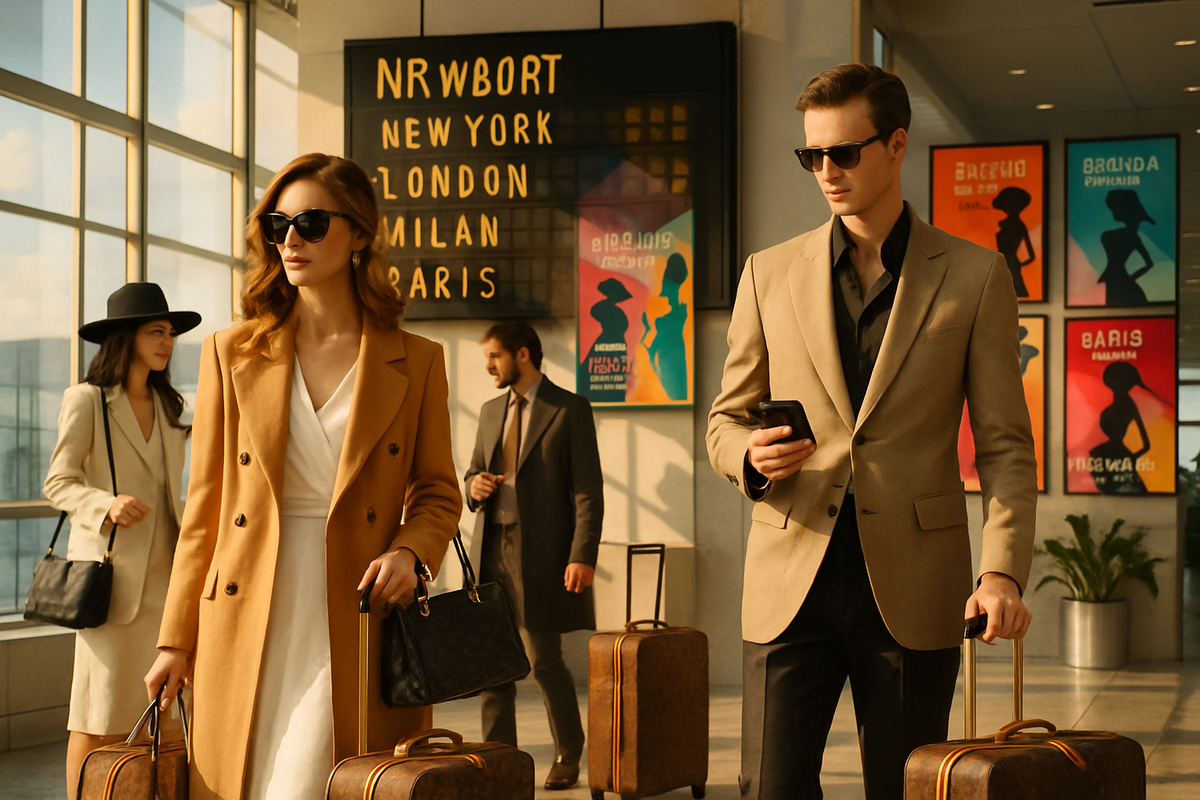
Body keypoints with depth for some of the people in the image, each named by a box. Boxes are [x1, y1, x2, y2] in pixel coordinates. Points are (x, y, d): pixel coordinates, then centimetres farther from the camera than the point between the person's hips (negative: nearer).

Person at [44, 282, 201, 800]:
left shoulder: (166, 407, 17)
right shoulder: (86, 400, 0)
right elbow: (58, 483, -4)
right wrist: (106, 505, -22)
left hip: (164, 573, 5)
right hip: (113, 570, -5)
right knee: (101, 715, -4)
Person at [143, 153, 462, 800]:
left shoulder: (415, 363, 6)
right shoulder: (231, 354, 8)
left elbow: (438, 492, 11)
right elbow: (205, 504, 8)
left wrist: (410, 553, -11)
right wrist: (177, 639, 5)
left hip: (360, 624, -1)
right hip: (247, 630, 1)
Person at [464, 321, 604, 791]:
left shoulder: (569, 410, -3)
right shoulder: (491, 412, 16)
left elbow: (588, 490, -8)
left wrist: (583, 555, -17)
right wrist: (474, 485, 0)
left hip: (541, 553, -6)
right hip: (492, 549, 6)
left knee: (545, 662, -1)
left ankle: (569, 754, 17)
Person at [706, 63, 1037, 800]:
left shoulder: (974, 278, 3)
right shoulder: (770, 275, 8)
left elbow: (1006, 447, 1)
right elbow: (726, 419, 15)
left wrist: (1003, 570, -14)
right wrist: (750, 456, -10)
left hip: (914, 589, -1)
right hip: (791, 580, 1)